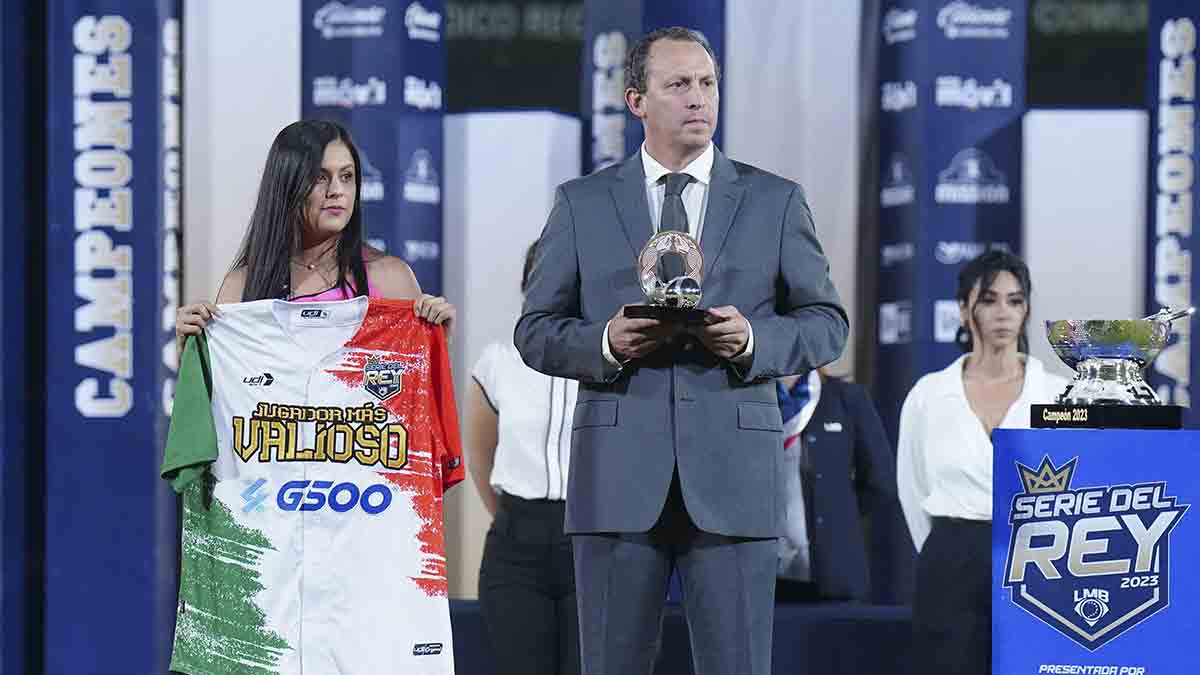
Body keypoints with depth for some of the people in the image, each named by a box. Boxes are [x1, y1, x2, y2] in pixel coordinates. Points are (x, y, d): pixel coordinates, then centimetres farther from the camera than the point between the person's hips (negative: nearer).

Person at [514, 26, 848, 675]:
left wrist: (754, 341, -10)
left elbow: (825, 322, 10)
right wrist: (605, 343, -11)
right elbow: (535, 329, 10)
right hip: (618, 472, 0)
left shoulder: (776, 201, 10)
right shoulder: (582, 203, 10)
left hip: (733, 473, 0)